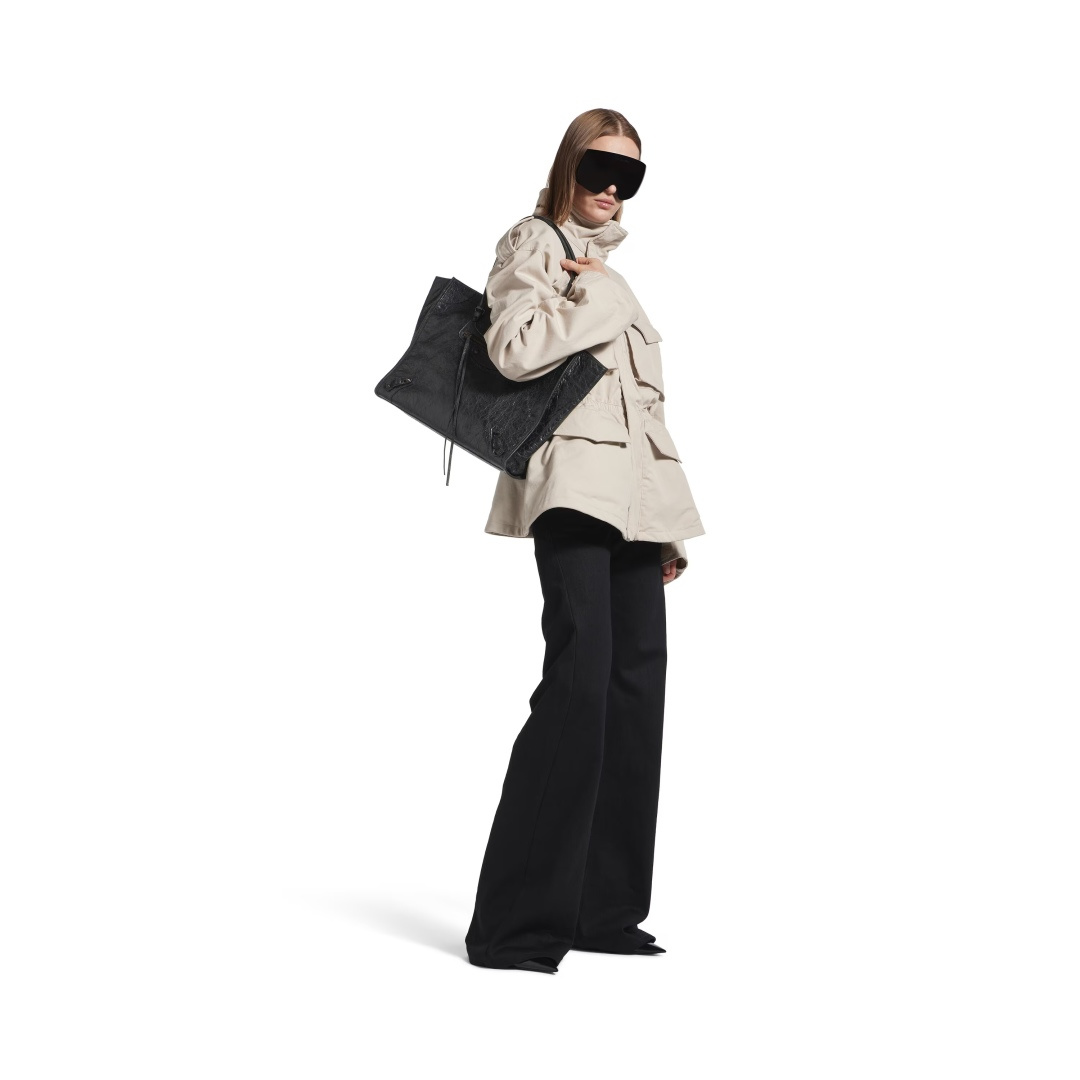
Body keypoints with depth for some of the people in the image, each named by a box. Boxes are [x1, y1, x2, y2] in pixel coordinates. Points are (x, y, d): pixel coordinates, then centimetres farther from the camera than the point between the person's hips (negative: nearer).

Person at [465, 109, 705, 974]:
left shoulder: (615, 274, 28)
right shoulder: (533, 244, 5)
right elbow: (514, 349, -15)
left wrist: (671, 523, 20)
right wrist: (593, 297, -4)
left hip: (633, 497, 8)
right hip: (573, 487, -8)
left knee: (636, 685, 3)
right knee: (579, 680, -19)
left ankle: (605, 910, 9)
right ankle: (515, 923, -15)